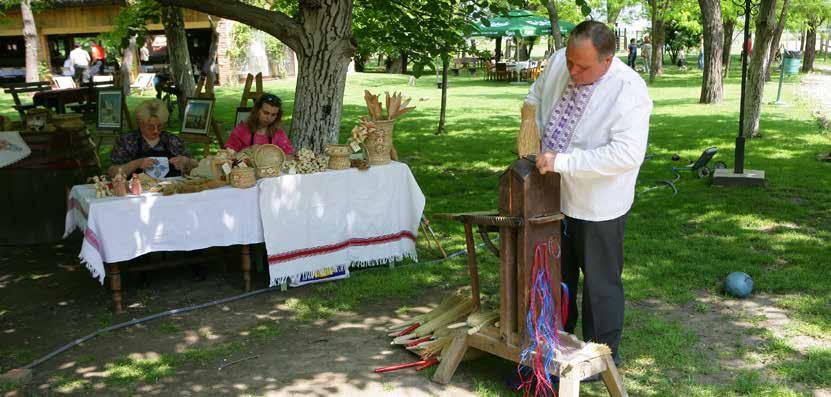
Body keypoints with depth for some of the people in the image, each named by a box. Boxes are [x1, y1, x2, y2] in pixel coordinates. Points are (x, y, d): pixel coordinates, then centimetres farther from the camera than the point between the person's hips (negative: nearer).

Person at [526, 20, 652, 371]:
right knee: (557, 274, 22)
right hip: (555, 197, 6)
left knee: (600, 283, 10)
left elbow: (628, 153, -33)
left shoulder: (628, 90, -25)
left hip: (598, 207, -6)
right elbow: (535, 98, 13)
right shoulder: (558, 62, -7)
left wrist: (562, 162, -34)